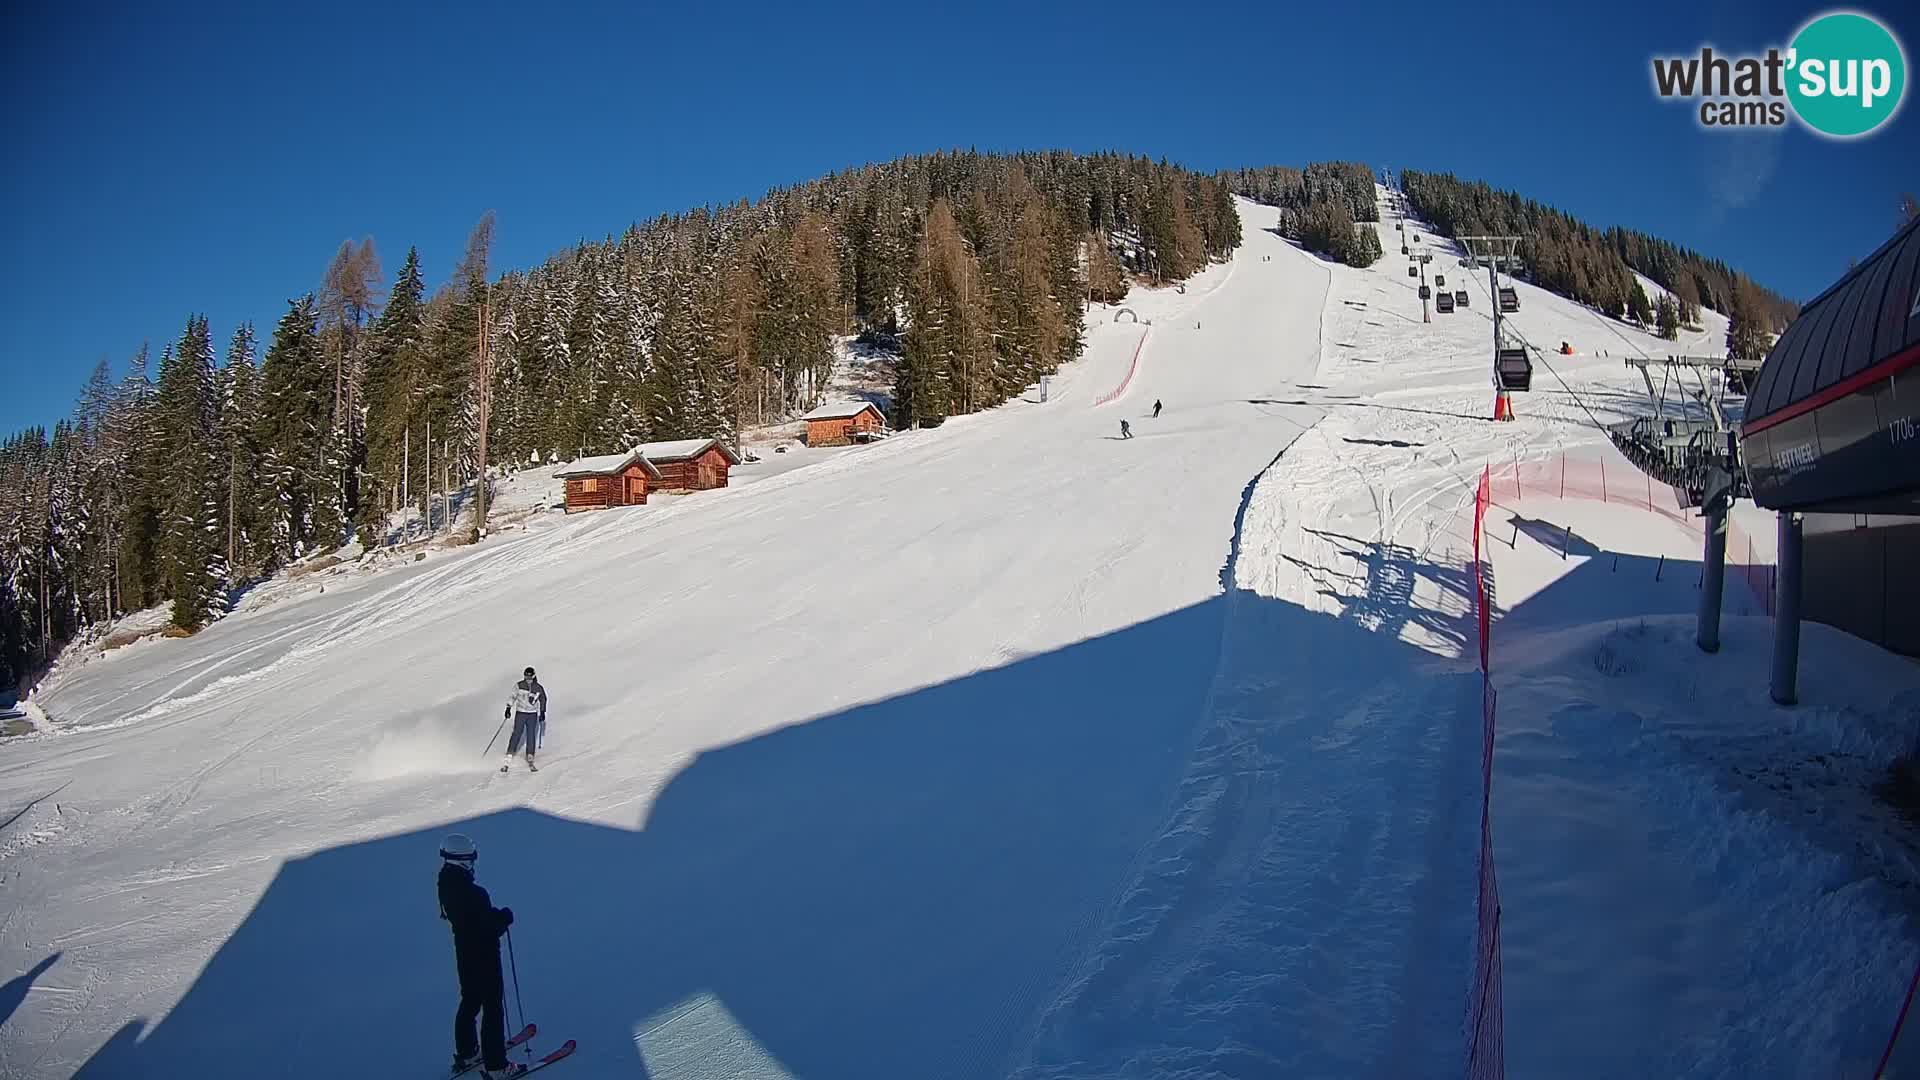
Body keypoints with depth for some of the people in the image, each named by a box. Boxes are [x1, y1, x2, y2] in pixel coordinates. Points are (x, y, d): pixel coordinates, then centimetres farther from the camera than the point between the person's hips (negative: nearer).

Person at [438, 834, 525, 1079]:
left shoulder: (446, 884, -7)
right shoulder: (474, 894, -33)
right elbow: (490, 928, -27)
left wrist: (495, 914, -4)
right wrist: (505, 917, -9)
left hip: (464, 953, 8)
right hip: (484, 956, -8)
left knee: (470, 1003, 25)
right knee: (493, 1009, 5)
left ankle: (465, 1053, 40)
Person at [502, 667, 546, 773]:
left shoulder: (538, 688, -2)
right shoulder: (519, 686, -5)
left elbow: (543, 699, 11)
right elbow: (512, 696, 4)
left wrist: (542, 712, 10)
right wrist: (508, 708, -4)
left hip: (532, 715, 1)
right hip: (520, 713, -1)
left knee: (531, 737, -1)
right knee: (516, 735, -8)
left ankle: (530, 760, 7)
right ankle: (508, 760, -5)